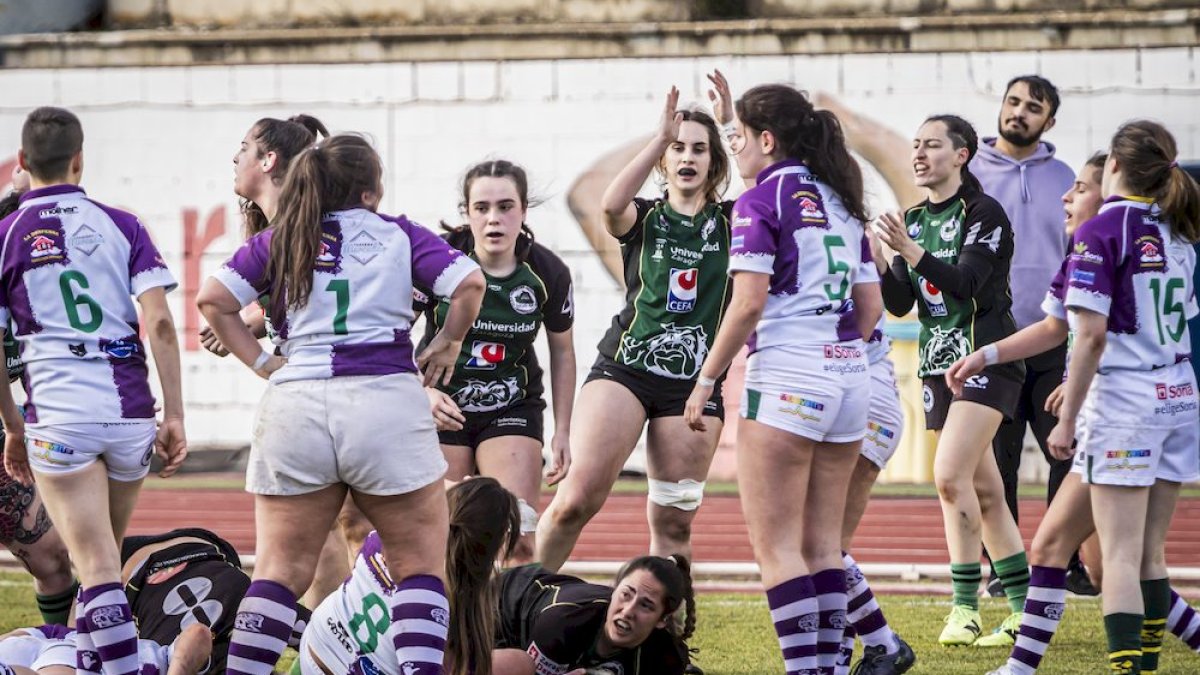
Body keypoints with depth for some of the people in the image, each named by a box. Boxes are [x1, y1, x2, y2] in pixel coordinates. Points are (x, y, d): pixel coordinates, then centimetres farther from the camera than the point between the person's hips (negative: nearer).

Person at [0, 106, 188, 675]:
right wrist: (175, 416, 0)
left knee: (96, 566, -8)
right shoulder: (122, 226, 7)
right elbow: (159, 323, -3)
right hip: (130, 410, 3)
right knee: (103, 556, 19)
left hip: (58, 413, -3)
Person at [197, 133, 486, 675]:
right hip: (385, 401, -2)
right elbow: (469, 284, -5)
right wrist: (447, 344, 10)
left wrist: (261, 362, 8)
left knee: (280, 569, 8)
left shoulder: (277, 241, 12)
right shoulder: (400, 236, 7)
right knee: (420, 564, 7)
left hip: (294, 404, 2)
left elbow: (213, 300, 2)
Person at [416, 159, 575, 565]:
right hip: (441, 408, -1)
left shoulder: (548, 273, -10)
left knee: (517, 540, -14)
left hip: (513, 410, 1)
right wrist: (424, 392, -28)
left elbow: (562, 351, 7)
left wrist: (562, 431, 5)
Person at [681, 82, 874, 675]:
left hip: (785, 379, -8)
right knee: (822, 544, 11)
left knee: (775, 544, -4)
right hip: (848, 376, 8)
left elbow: (748, 303, -14)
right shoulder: (840, 202, 16)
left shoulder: (762, 200, -6)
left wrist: (706, 381, -8)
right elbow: (870, 306, 15)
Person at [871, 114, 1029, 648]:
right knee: (985, 493, 8)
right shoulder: (913, 219, 13)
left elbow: (966, 282, -21)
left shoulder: (984, 213, -9)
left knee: (950, 474, -20)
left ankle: (965, 609, -16)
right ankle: (1023, 611, 12)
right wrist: (878, 263, -9)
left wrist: (911, 251, -30)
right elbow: (899, 304, 8)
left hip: (986, 359, -8)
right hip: (938, 363, 8)